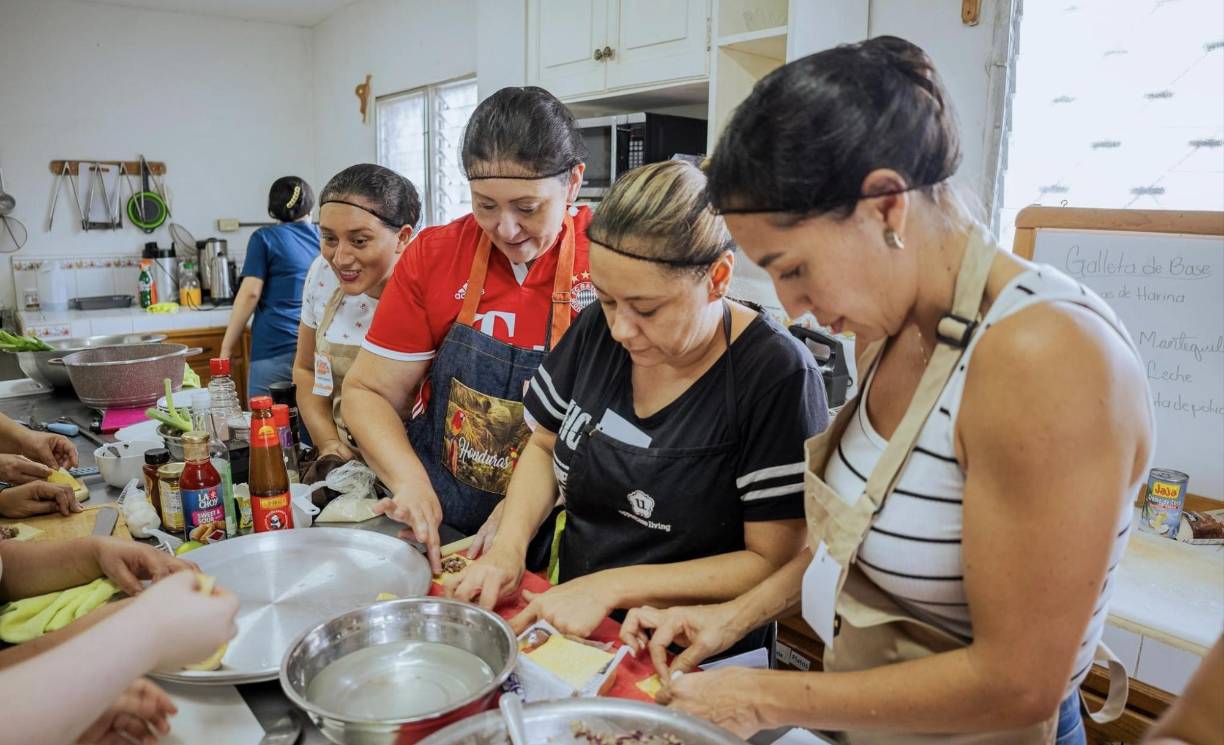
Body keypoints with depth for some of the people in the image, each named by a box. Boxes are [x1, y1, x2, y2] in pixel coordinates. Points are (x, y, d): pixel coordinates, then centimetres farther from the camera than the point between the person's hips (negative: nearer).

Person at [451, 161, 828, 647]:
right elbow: (545, 446, 11)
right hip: (570, 626, 4)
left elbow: (778, 562, -17)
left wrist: (614, 586, -20)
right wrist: (509, 546, -6)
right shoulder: (599, 329, -2)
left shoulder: (777, 375, -19)